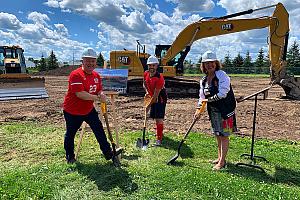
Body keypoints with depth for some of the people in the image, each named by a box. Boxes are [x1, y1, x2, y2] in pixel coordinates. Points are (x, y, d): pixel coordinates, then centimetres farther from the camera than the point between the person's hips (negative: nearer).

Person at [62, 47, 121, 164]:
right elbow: (80, 94, -30)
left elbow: (99, 90, 10)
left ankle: (108, 153, 15)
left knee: (99, 130, 4)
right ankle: (70, 157, 33)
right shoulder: (76, 75, -22)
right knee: (70, 134, 12)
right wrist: (96, 98, -26)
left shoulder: (96, 75, 2)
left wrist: (102, 95, -15)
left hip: (89, 109, 6)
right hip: (72, 111, -6)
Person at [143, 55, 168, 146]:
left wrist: (149, 105, -22)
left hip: (160, 99, -7)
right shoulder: (146, 74, -6)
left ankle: (159, 139, -3)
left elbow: (156, 94, -27)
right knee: (154, 117, 18)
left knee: (159, 118, -11)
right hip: (152, 98, 8)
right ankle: (160, 133, 41)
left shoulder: (159, 78, -28)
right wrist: (147, 92, -4)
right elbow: (145, 84, 15)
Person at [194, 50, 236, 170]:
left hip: (225, 109, -7)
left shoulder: (222, 75, -14)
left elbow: (222, 94, -23)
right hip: (213, 110, 7)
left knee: (224, 135, -2)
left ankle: (222, 162, 7)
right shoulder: (204, 80, 7)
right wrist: (198, 110, 0)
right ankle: (220, 158, 31)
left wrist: (208, 99, -12)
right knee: (217, 134, 16)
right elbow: (202, 97, 11)